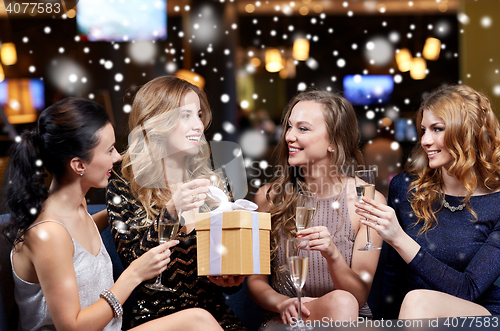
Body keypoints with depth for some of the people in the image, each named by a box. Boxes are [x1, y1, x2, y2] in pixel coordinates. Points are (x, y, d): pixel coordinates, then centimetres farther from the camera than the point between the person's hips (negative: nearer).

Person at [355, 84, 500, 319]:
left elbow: (468, 290, -17)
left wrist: (398, 238, -24)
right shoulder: (405, 187, 1)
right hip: (412, 317, 4)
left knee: (417, 300, -33)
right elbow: (394, 273, 8)